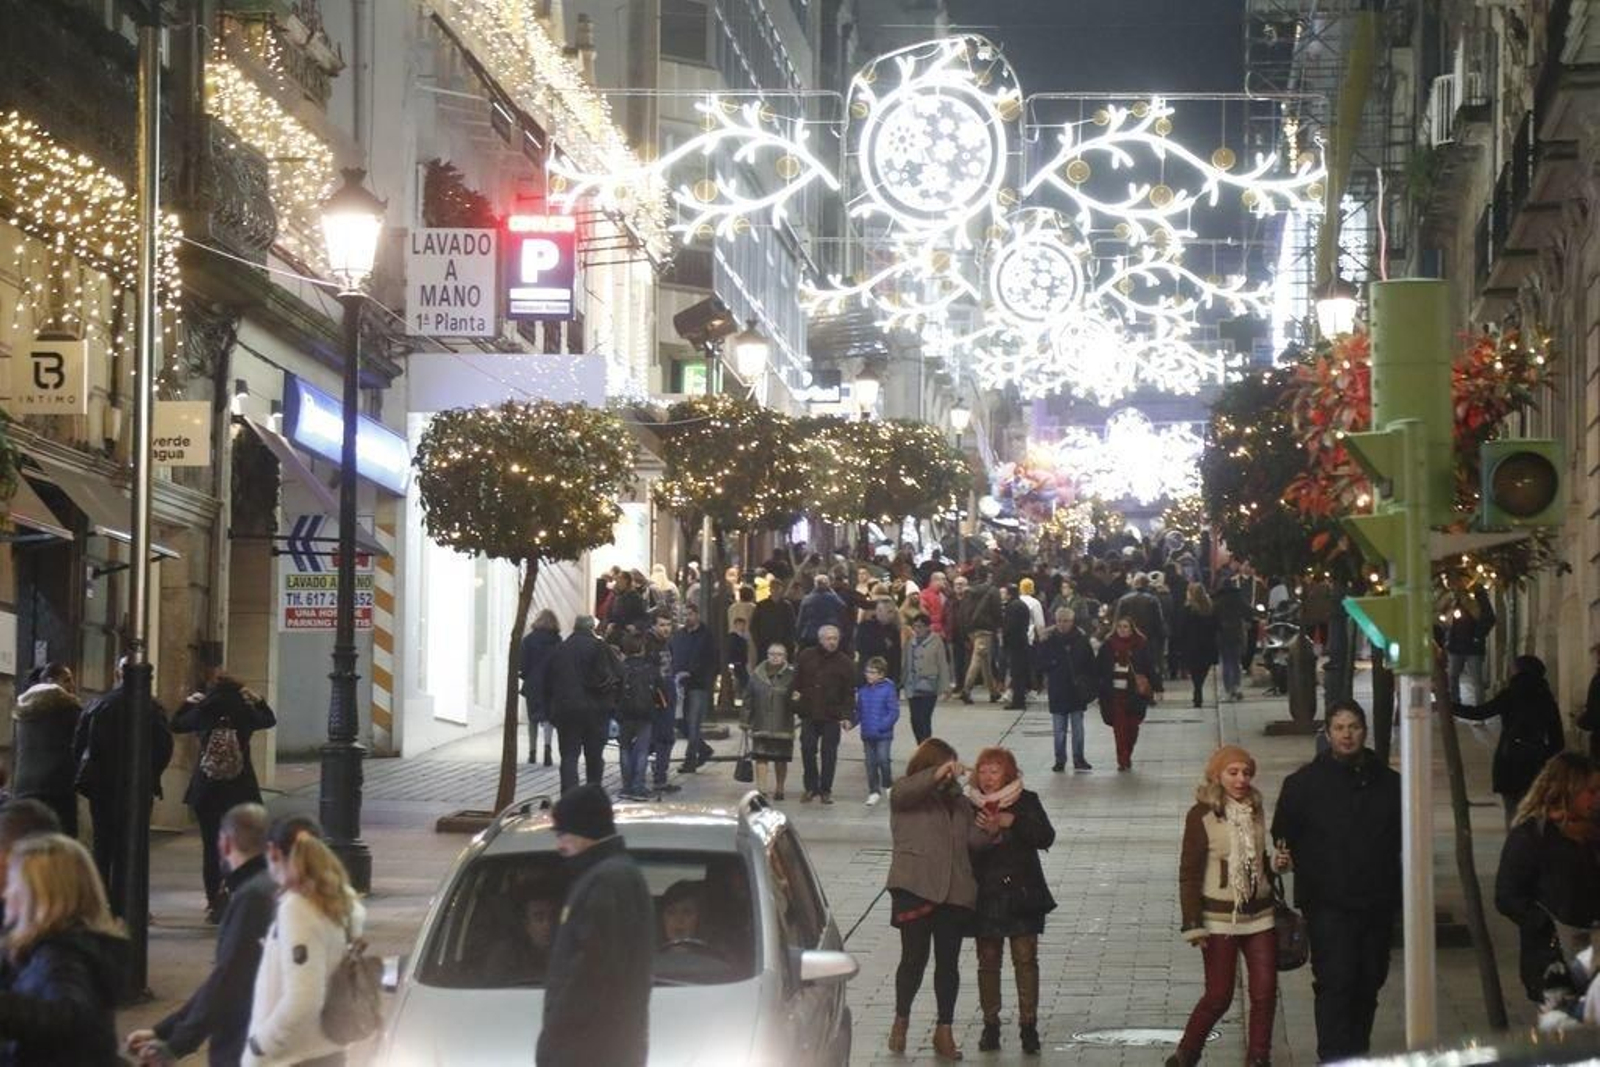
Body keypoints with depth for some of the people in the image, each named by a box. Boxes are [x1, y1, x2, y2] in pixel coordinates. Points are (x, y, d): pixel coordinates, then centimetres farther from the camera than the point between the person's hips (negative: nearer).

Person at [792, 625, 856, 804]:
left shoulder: (844, 662, 0)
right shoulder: (806, 656, 5)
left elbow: (849, 693, -1)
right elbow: (796, 678, 15)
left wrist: (847, 715, -9)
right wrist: (794, 692, -3)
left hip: (832, 717, -2)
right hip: (809, 714, 2)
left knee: (829, 754, 1)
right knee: (807, 750, 2)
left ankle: (825, 790, 11)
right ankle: (811, 788, 14)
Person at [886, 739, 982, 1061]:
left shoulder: (958, 799, 20)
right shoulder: (905, 793, 3)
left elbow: (974, 837, 12)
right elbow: (905, 791, -21)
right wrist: (939, 774, -33)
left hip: (954, 890, 5)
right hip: (915, 887, -5)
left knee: (948, 962, 5)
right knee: (915, 957, -2)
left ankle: (944, 1031, 13)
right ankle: (901, 1020, 18)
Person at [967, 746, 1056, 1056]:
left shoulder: (1026, 801, 1)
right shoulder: (969, 807, 0)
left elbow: (1046, 837, -9)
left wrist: (1013, 822, -18)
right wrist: (987, 834, -21)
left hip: (1022, 895, -1)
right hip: (986, 897, 1)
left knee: (1025, 960, -2)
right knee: (988, 962, 6)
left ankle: (1028, 1025, 3)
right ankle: (990, 1025, 15)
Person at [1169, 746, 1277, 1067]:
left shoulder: (1256, 810, 7)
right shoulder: (1202, 815, -9)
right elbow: (1189, 873, -9)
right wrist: (1193, 925, -14)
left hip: (1260, 915, 5)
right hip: (1220, 918, -5)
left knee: (1265, 992, -1)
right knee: (1219, 996, -2)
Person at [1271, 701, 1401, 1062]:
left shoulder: (1387, 783, 9)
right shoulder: (1304, 783, 0)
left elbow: (1403, 840, 15)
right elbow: (1283, 833, 2)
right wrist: (1283, 856, -17)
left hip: (1377, 902, 4)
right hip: (1328, 903, -4)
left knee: (1369, 982, 12)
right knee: (1335, 982, -13)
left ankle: (1358, 1055, 27)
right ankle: (1335, 1058, -13)